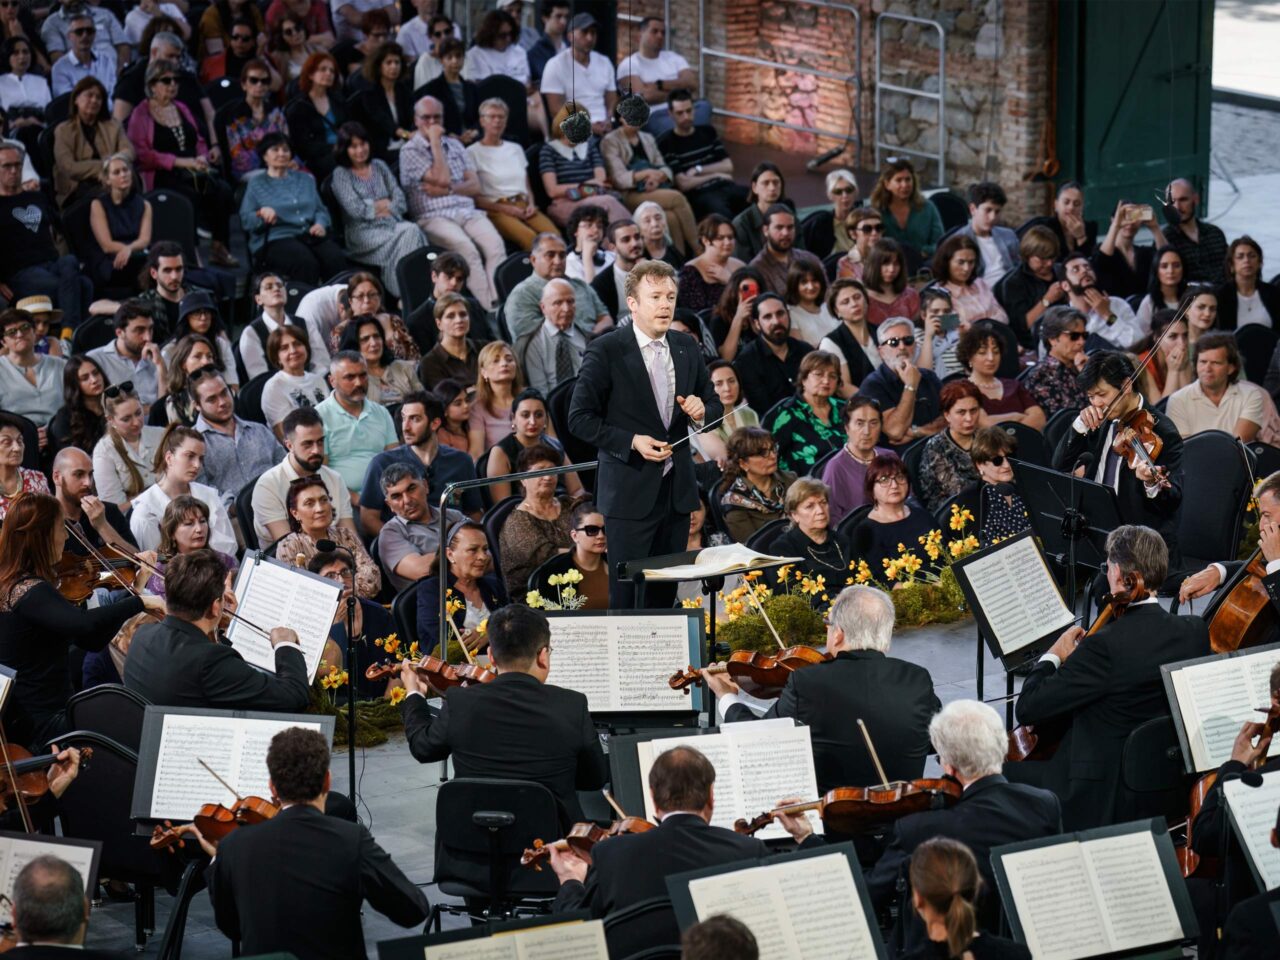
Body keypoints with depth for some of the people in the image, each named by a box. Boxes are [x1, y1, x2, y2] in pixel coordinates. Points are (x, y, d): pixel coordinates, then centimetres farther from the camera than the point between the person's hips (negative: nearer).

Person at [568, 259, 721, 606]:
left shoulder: (687, 348, 9)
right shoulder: (606, 350, -7)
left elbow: (714, 405, 19)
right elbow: (580, 418, -8)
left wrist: (702, 412, -5)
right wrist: (631, 442, -17)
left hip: (677, 491, 5)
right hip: (630, 493, -5)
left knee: (667, 597, 9)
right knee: (627, 598, -3)